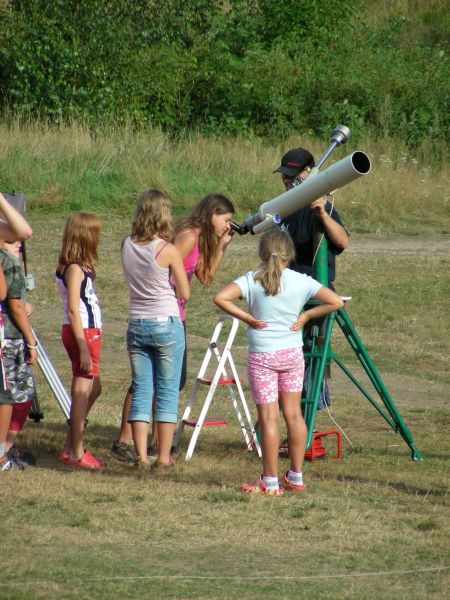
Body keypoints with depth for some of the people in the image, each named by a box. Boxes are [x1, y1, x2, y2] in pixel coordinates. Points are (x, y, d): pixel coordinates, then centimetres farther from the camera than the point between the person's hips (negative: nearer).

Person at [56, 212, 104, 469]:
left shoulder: (79, 267, 14)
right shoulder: (74, 269, -14)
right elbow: (73, 311, -19)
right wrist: (83, 348, -21)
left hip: (90, 332, 10)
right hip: (82, 333, -10)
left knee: (93, 389, 16)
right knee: (82, 391, -5)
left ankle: (72, 447, 22)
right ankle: (77, 453, -1)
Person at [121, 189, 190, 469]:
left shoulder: (127, 246, -1)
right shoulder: (168, 250, -14)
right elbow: (184, 294, -7)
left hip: (136, 325, 4)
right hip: (167, 325, -4)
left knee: (141, 391, 8)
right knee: (168, 393, 4)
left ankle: (142, 456, 5)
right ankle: (164, 457, 5)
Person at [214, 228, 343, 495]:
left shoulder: (252, 280, -9)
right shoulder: (301, 282, -4)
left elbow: (221, 297, -21)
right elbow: (335, 302, -5)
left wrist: (246, 317, -11)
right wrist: (306, 315, 3)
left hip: (263, 356, -3)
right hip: (292, 353, 3)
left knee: (268, 417, 0)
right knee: (294, 413, 14)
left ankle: (270, 482, 3)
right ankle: (296, 476, 20)